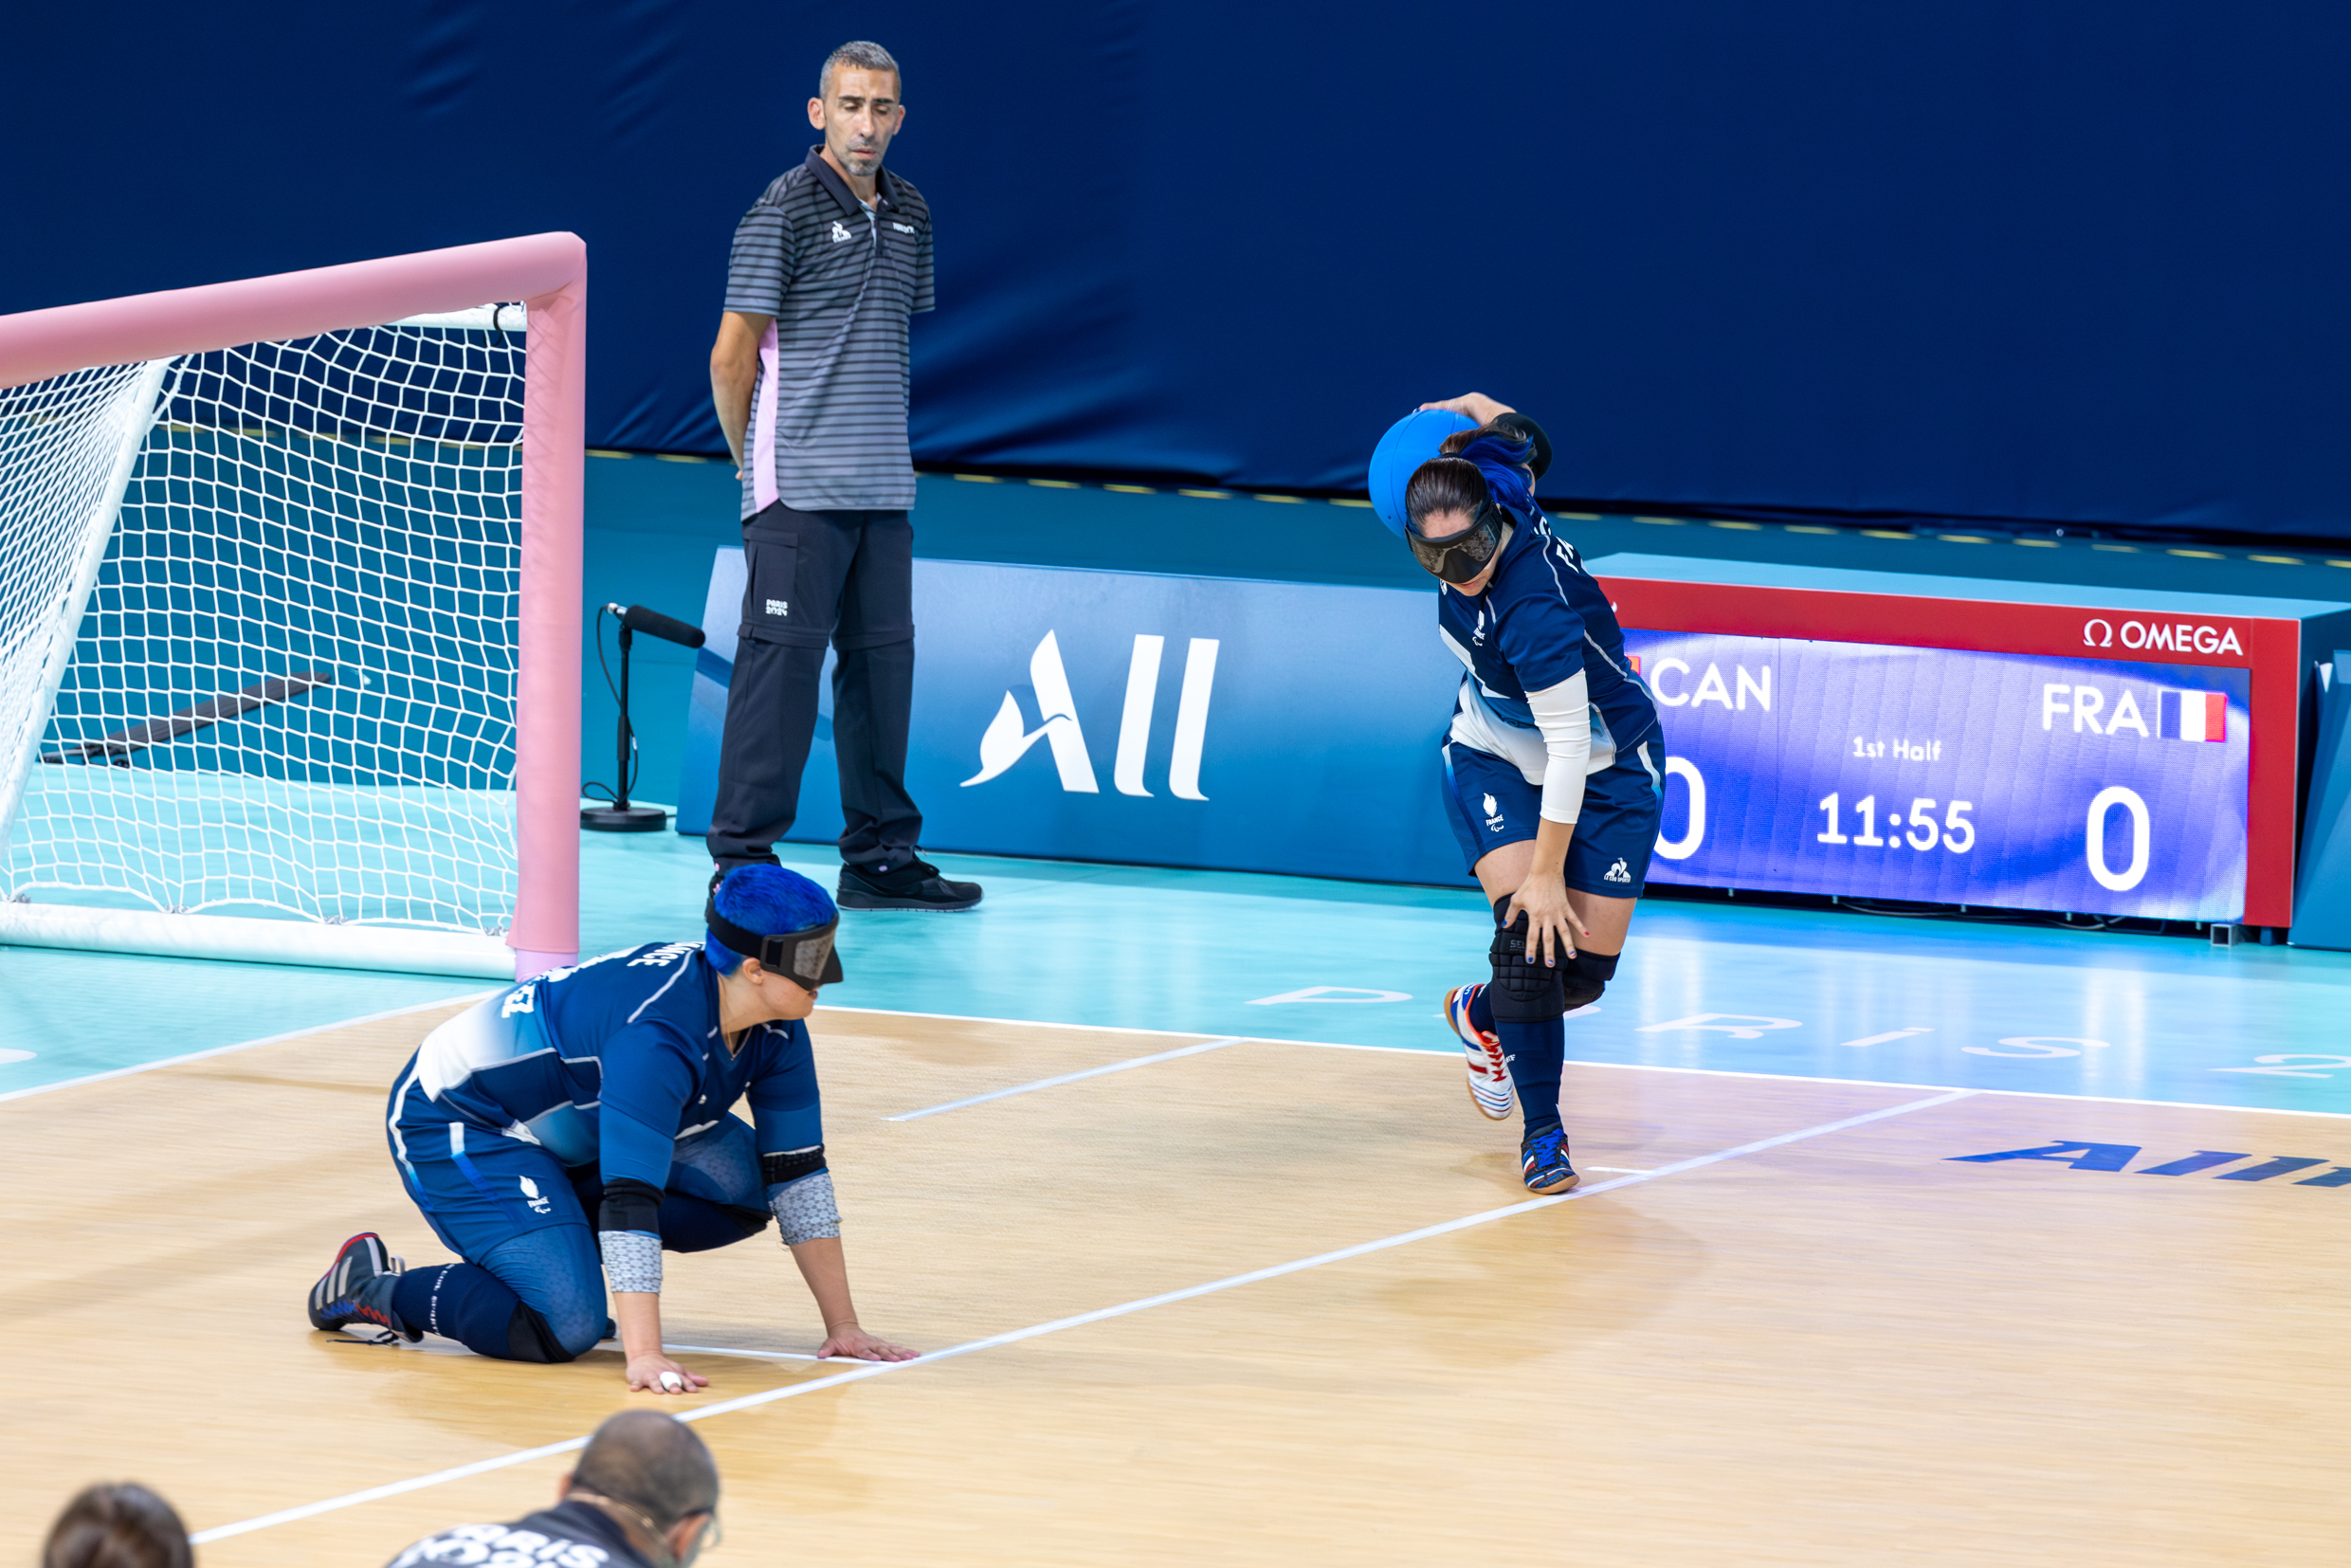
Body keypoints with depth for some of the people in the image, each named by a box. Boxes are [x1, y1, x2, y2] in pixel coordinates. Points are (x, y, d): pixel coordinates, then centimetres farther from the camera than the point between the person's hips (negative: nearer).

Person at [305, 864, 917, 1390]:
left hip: (574, 1125, 9)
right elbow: (630, 1198, -40)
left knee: (744, 1186, -11)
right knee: (567, 1326, -26)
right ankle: (377, 1289, -5)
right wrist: (643, 1357, -45)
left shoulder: (775, 1030, -9)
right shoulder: (659, 1036, -35)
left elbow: (797, 1174, -3)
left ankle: (562, 1243, 4)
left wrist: (842, 1324, -5)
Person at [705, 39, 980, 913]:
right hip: (800, 491, -7)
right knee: (781, 663, -7)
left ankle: (879, 857, 19)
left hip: (884, 492, 7)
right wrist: (757, 464, 3)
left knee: (883, 660, 10)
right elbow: (731, 359, -6)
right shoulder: (783, 212, -8)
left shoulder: (908, 215, 13)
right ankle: (743, 862, -3)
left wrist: (883, 449, 17)